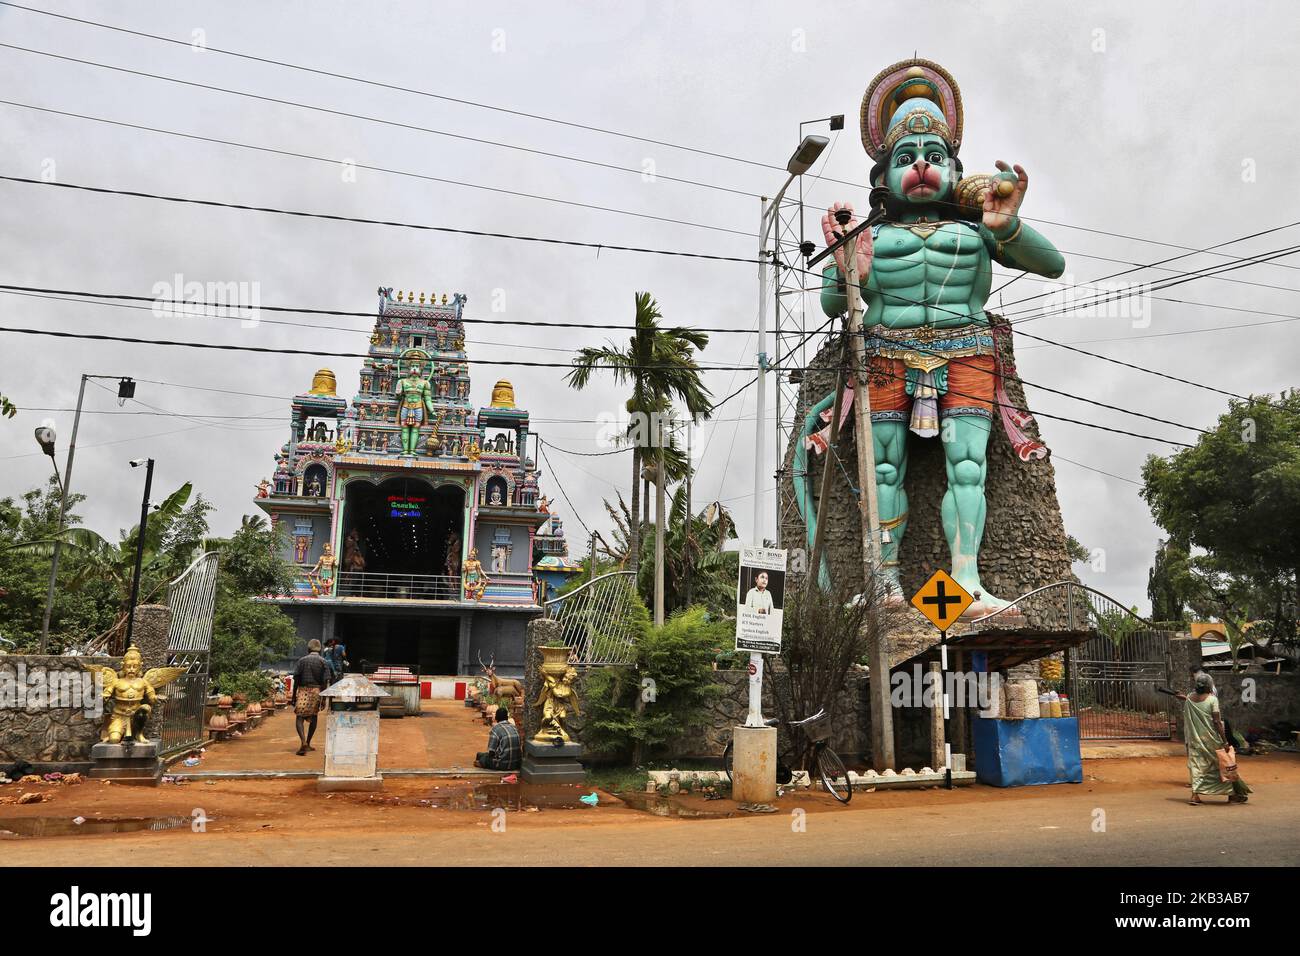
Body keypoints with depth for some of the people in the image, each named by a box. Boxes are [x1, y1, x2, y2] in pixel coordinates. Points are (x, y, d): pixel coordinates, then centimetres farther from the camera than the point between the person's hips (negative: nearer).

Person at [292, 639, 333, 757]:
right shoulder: (324, 662, 3)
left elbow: (296, 680, 0)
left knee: (299, 718, -3)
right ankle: (308, 743, 23)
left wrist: (294, 696, 6)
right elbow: (325, 681, -2)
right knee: (313, 717, 17)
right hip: (317, 691, 1)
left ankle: (303, 742, -24)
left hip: (303, 690, -1)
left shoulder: (302, 661, 2)